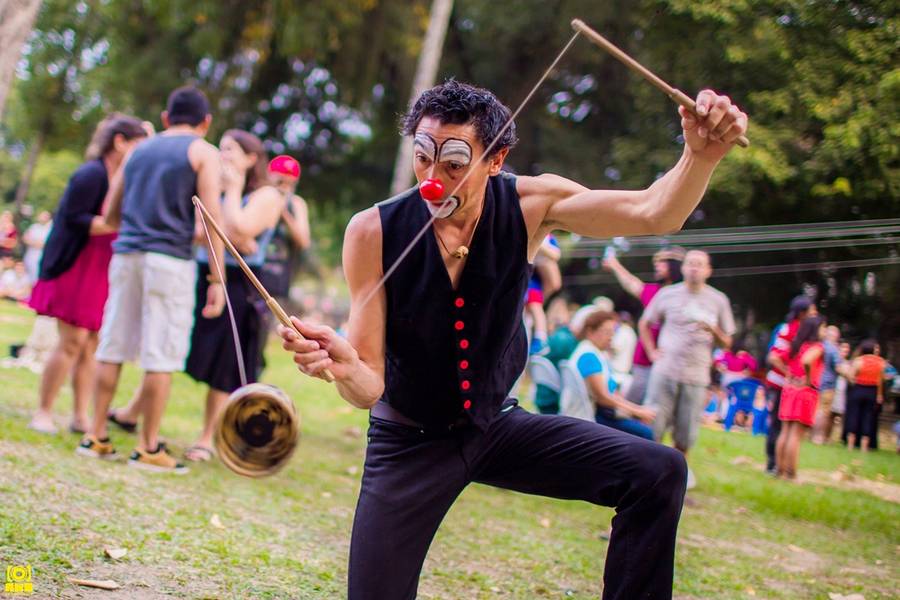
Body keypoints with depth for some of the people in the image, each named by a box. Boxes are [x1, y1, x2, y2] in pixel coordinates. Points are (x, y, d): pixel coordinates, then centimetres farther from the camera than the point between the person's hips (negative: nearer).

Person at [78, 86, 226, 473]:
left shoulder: (138, 151, 18)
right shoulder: (203, 153, 2)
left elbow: (110, 215, 20)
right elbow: (211, 218, -8)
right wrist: (217, 280, -8)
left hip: (125, 254, 5)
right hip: (170, 260, -5)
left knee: (113, 347, 8)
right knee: (161, 357, -3)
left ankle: (96, 437, 11)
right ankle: (149, 448, -2)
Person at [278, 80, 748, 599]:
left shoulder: (527, 207, -14)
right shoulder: (375, 231, -21)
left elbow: (655, 213, -22)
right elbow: (369, 387, -22)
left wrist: (702, 155, -42)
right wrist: (343, 366, -47)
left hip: (497, 425, 2)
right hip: (410, 440, -2)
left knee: (659, 472, -14)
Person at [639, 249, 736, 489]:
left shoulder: (718, 300, 6)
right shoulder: (667, 294, 4)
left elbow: (726, 343, 8)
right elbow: (644, 323, 16)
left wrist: (713, 330, -13)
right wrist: (652, 351, 5)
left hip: (697, 375, 1)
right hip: (665, 370, -1)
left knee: (686, 429, 4)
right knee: (653, 423, -4)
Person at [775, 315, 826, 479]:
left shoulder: (796, 345, 11)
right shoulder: (817, 347, -11)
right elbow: (806, 361, -30)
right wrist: (809, 379, -16)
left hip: (789, 388, 7)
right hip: (806, 391, -7)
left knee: (785, 432, 10)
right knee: (797, 435, -6)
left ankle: (779, 469, 13)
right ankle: (790, 473, -5)